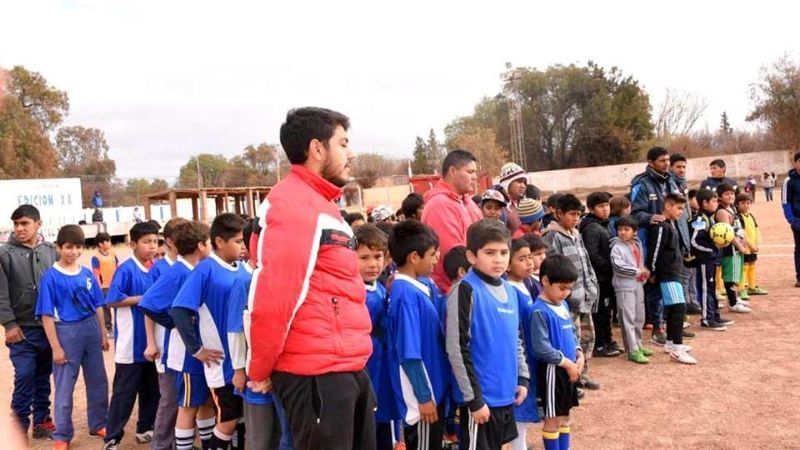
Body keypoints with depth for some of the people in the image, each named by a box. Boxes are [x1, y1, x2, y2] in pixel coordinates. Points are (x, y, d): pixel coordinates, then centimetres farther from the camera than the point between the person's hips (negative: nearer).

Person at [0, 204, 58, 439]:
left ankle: (41, 421, 24)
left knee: (43, 376, 12)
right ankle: (19, 427, 10)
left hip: (48, 326, 3)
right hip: (22, 328, -3)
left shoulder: (51, 250, 4)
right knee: (24, 377, -4)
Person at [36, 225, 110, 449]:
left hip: (91, 330, 5)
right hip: (67, 332, -4)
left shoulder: (87, 274, 3)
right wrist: (56, 347, -12)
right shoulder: (51, 277, -10)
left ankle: (98, 424, 31)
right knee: (64, 387, 6)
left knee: (98, 382, 14)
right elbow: (47, 315, -10)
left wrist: (103, 333, 10)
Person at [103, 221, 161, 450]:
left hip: (151, 341, 6)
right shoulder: (125, 269, -13)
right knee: (124, 393, 2)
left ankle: (145, 429, 30)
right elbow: (112, 300, -19)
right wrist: (144, 298, -17)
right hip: (131, 344, -6)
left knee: (151, 390, 16)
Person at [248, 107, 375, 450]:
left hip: (349, 368, 9)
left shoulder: (321, 204, 17)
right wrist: (260, 369, -10)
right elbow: (274, 293, -20)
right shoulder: (293, 203, -14)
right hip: (315, 372, -9)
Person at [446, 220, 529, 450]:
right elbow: (456, 349, -18)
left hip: (506, 395, 8)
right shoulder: (466, 290, -15)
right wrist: (474, 398, -16)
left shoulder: (510, 291, 9)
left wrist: (523, 377, 11)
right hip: (481, 397, -7)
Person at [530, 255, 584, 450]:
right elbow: (541, 347, -23)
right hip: (552, 370, -8)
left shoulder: (563, 305, 8)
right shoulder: (540, 311, -19)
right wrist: (568, 363, -17)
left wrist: (579, 355, 1)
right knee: (553, 420, 4)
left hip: (569, 369, 8)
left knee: (565, 417, 18)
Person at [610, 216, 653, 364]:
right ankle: (633, 350, -3)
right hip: (624, 286, -7)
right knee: (628, 318, -6)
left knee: (639, 317, 15)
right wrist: (637, 271, -17)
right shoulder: (617, 247, -11)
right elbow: (619, 266, -21)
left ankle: (638, 344, 29)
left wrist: (644, 273, 4)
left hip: (638, 284, 7)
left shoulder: (638, 245, 11)